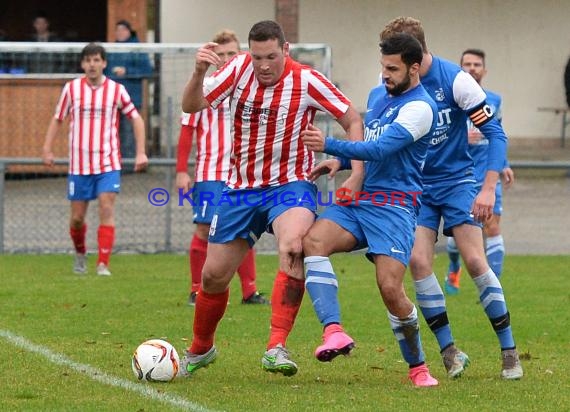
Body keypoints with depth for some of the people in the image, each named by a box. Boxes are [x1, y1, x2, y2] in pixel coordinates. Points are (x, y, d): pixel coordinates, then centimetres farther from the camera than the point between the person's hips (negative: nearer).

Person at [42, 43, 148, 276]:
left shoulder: (116, 90, 1)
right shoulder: (71, 89, 2)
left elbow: (136, 118, 9)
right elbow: (57, 119, 11)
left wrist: (141, 152, 1)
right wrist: (47, 149, 0)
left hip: (108, 163, -1)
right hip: (79, 164, 1)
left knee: (107, 210, -15)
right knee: (77, 217, 6)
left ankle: (103, 264, -16)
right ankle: (80, 253, 34)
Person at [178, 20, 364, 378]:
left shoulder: (306, 81, -13)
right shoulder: (240, 68, -6)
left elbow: (353, 120, -5)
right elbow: (191, 106, -10)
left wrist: (357, 174, -15)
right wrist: (199, 72, -30)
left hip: (290, 185, -3)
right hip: (241, 188, 3)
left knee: (293, 245, -35)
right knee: (213, 276, 7)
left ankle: (277, 347, -37)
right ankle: (200, 350, 35)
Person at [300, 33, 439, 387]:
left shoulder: (420, 107, -10)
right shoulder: (377, 94, 17)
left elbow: (380, 149, -20)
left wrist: (329, 146, -26)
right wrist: (340, 162, 11)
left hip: (394, 207, -7)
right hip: (357, 199, 7)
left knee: (390, 288, -17)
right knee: (313, 240, -23)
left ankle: (418, 367, 7)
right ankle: (334, 332, -35)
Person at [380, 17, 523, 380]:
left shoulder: (455, 80, -19)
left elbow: (495, 133, -16)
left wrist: (489, 189, -25)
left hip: (456, 180, -3)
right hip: (415, 186, 3)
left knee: (475, 260, -11)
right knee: (418, 261, -13)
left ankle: (510, 352, 0)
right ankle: (449, 351, -1)